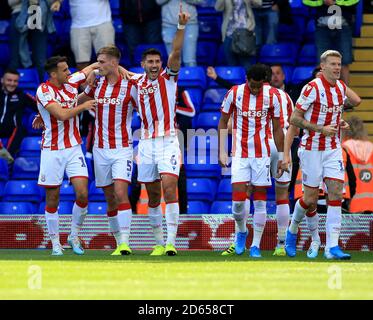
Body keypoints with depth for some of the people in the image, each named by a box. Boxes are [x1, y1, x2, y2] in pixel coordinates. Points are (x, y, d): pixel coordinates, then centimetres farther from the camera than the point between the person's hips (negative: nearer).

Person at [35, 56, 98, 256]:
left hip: (74, 148, 4)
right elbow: (62, 115, -24)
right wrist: (83, 106, -12)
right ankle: (55, 243, 13)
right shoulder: (43, 91, -13)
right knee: (52, 199, 2)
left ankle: (74, 236, 11)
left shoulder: (71, 82, 2)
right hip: (52, 151, -4)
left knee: (82, 194, -8)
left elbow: (92, 67, 16)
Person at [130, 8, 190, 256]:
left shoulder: (168, 78, 0)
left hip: (168, 141, -4)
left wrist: (182, 27, -26)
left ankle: (171, 242, -19)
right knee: (153, 196, 8)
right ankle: (159, 243, 16)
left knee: (169, 188, -16)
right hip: (147, 143, 4)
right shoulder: (137, 84, 10)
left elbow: (176, 52, -13)